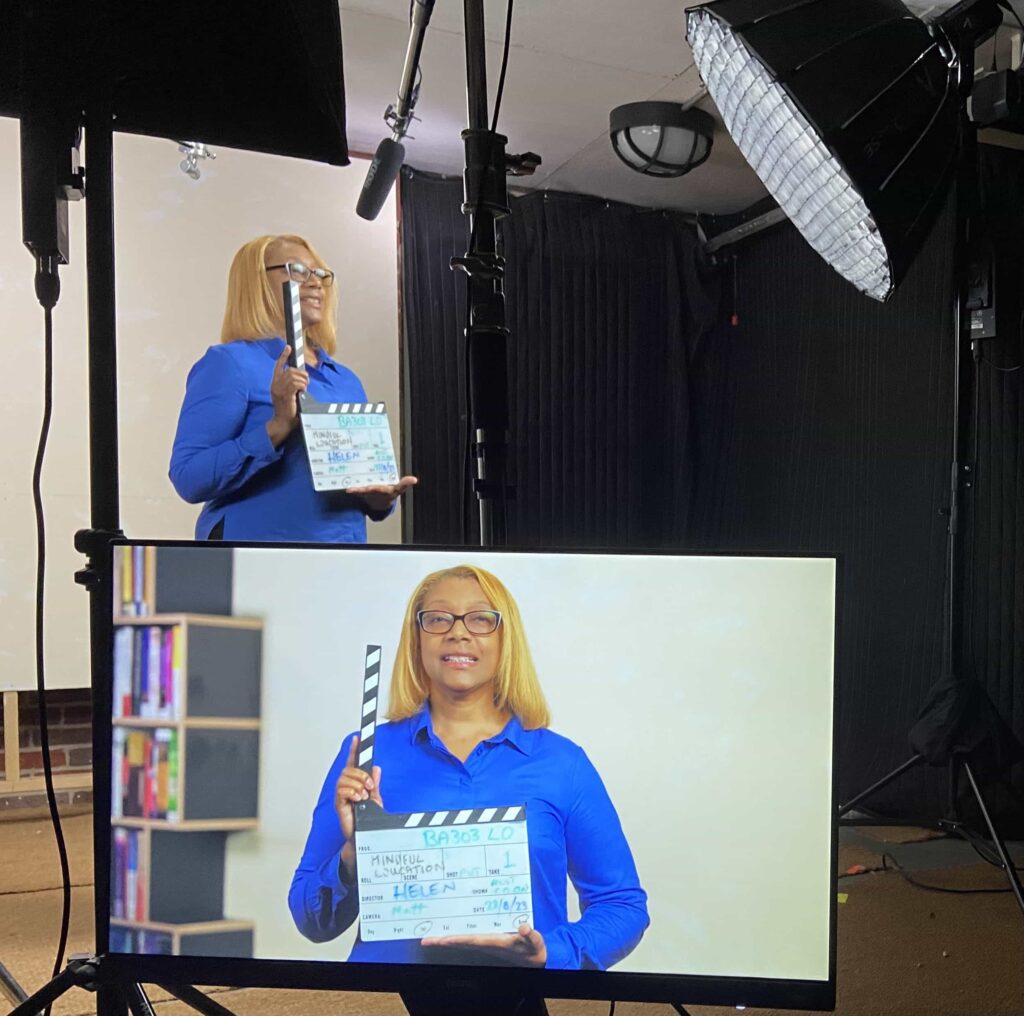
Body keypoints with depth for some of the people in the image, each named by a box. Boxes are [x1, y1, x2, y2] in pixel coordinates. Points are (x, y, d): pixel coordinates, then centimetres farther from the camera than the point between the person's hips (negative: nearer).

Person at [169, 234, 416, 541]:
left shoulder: (346, 380, 12)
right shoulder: (228, 363, -5)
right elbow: (187, 479, -14)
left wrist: (381, 498, -2)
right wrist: (278, 427, -23)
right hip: (258, 555, -5)